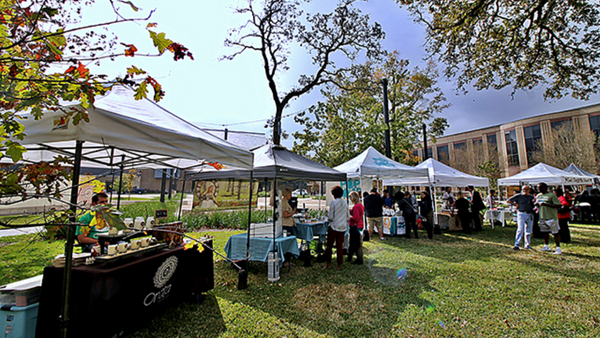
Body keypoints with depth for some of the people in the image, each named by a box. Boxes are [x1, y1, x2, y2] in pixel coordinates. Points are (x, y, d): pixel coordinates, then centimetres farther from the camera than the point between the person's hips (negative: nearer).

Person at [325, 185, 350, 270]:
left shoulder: (333, 202, -13)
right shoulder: (345, 203, 4)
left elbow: (330, 217, -14)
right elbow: (348, 217, 9)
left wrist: (328, 216, 7)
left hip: (334, 227, -5)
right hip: (343, 227, 5)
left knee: (329, 245, 9)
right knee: (340, 246, 11)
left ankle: (329, 264, 14)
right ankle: (339, 265, 16)